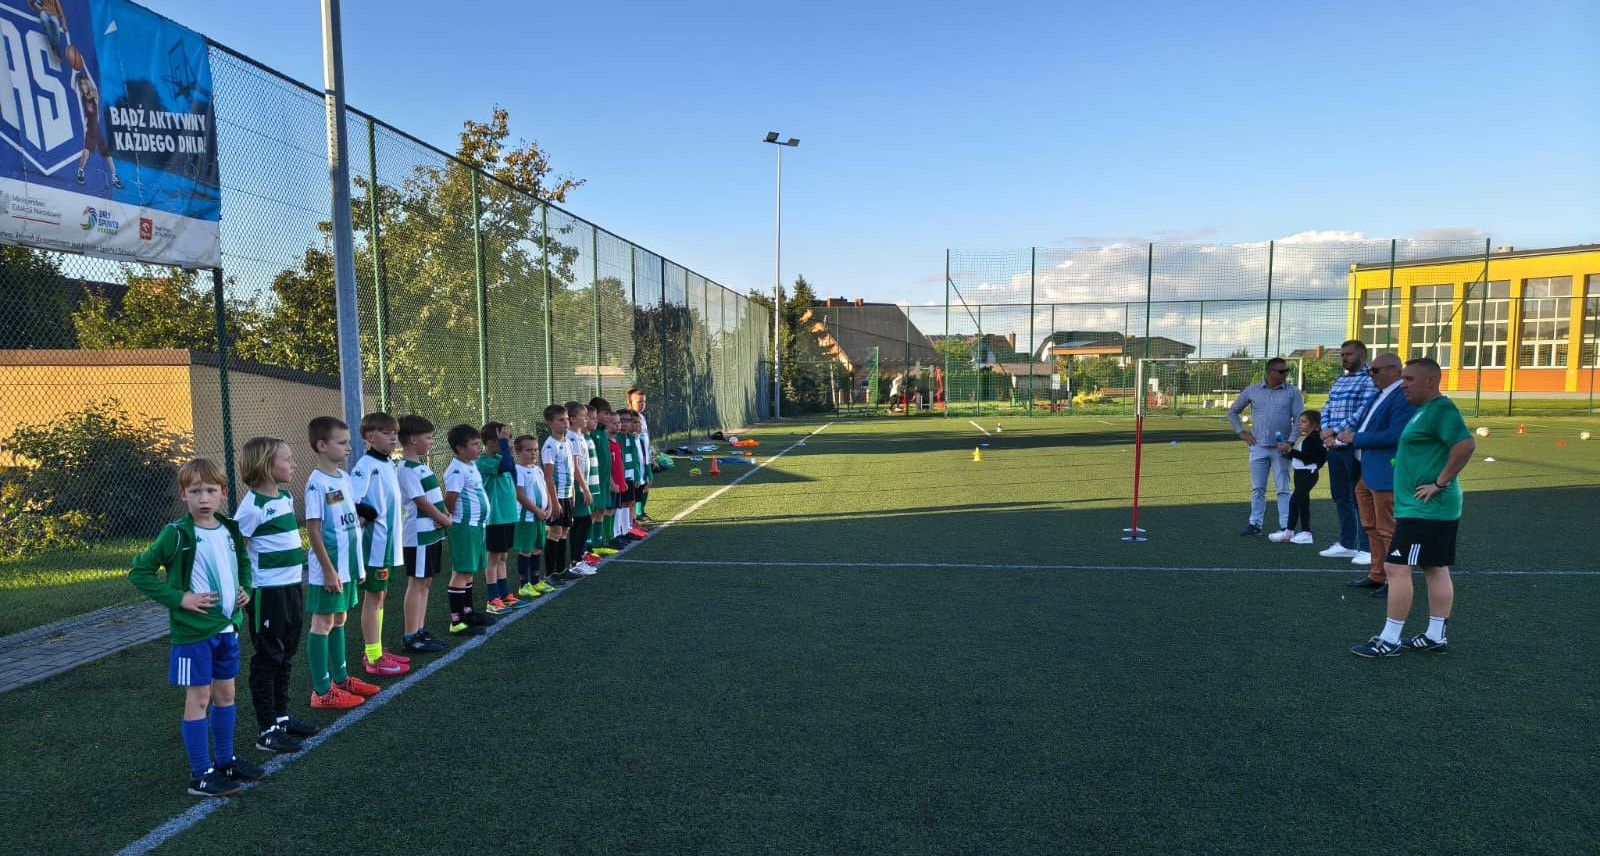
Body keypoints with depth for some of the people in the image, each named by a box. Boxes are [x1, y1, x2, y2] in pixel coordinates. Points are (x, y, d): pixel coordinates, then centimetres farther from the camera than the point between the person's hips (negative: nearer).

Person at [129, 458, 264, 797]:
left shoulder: (230, 529, 5)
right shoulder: (177, 534, -13)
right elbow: (140, 572, -12)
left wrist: (245, 589, 8)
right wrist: (178, 598, -17)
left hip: (227, 627, 6)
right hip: (193, 631, -6)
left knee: (225, 695, 15)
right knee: (198, 699, 2)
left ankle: (225, 760, 29)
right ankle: (201, 775, 12)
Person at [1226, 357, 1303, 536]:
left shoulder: (1292, 392, 1)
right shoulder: (1252, 391, 6)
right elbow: (1233, 411, 16)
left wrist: (1290, 442, -12)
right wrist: (1241, 432, 7)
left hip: (1280, 448, -2)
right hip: (1258, 446, 2)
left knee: (1283, 489, 0)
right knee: (1257, 488, 8)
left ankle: (1285, 526, 4)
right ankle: (1255, 524, 16)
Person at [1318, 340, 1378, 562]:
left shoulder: (1369, 380, -7)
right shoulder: (1338, 381, 18)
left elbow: (1363, 413, -17)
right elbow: (1327, 409, 14)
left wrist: (1334, 431, -14)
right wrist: (1326, 434, -3)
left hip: (1355, 447, -8)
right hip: (1335, 447, 8)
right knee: (1340, 497, 12)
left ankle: (1366, 548, 4)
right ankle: (1347, 544, 22)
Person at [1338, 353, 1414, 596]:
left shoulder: (1404, 397, -17)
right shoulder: (1380, 395, 14)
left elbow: (1395, 436, -24)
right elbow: (1364, 423, 21)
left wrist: (1356, 438, -17)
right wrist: (1348, 435, 1)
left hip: (1385, 474, -10)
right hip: (1365, 473, 10)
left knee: (1388, 530, 0)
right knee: (1371, 527, 18)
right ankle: (1376, 575, 29)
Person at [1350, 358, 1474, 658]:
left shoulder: (1440, 409, -16)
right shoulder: (1425, 409, 15)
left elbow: (1466, 444, -29)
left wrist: (1440, 483, -23)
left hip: (1423, 509, -11)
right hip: (1430, 509, 11)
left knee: (1396, 567, -8)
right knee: (1436, 569, 13)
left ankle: (1390, 640, -3)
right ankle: (1436, 636, 21)